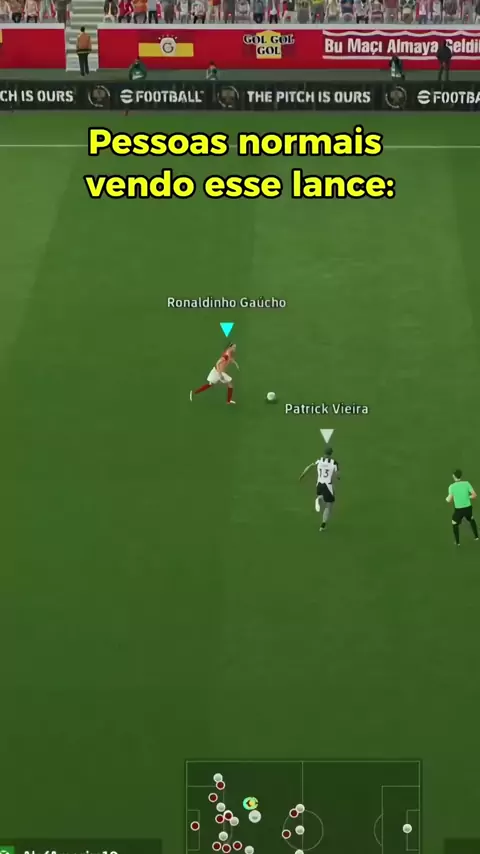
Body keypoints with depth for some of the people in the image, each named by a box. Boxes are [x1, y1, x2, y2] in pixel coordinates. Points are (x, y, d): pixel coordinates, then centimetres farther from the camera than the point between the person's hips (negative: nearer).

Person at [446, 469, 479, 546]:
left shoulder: (452, 486, -14)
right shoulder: (466, 483, -9)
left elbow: (449, 500, -16)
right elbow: (474, 495, -10)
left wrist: (447, 499, 8)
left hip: (458, 509, -2)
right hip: (468, 508, 2)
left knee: (455, 523, 27)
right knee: (471, 519, 36)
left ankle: (457, 542, 30)